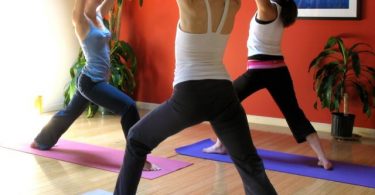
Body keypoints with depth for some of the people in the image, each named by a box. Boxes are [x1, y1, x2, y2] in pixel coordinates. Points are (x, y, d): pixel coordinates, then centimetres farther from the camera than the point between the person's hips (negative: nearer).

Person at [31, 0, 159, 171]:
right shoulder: (81, 20, -13)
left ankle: (41, 141, 47)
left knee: (69, 113, 26)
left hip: (91, 80, 10)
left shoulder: (98, 15, 8)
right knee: (129, 107, -20)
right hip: (91, 81, -10)